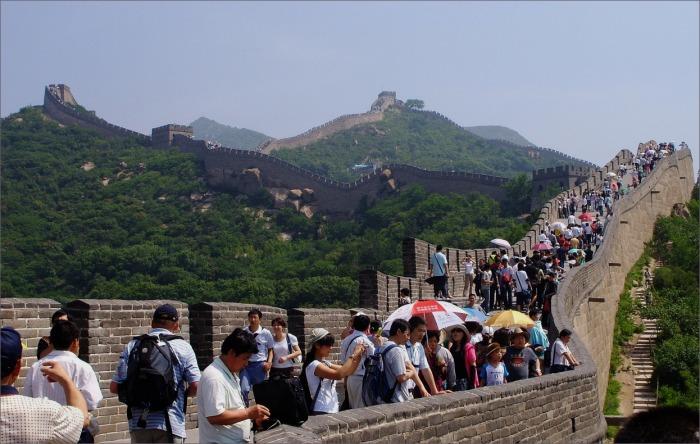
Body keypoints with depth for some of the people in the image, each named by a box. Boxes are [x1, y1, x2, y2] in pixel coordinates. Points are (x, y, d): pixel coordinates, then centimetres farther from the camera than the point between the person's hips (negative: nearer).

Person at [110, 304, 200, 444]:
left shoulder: (132, 346, 4)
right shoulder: (182, 347, -1)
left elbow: (114, 387, 1)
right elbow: (196, 387, -7)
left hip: (138, 423, 3)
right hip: (170, 424, -3)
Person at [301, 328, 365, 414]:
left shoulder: (325, 363, 11)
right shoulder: (313, 365, -17)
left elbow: (346, 371, 13)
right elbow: (338, 375, -30)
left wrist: (358, 356, -3)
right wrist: (353, 355, -22)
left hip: (332, 410, 9)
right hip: (321, 412, -9)